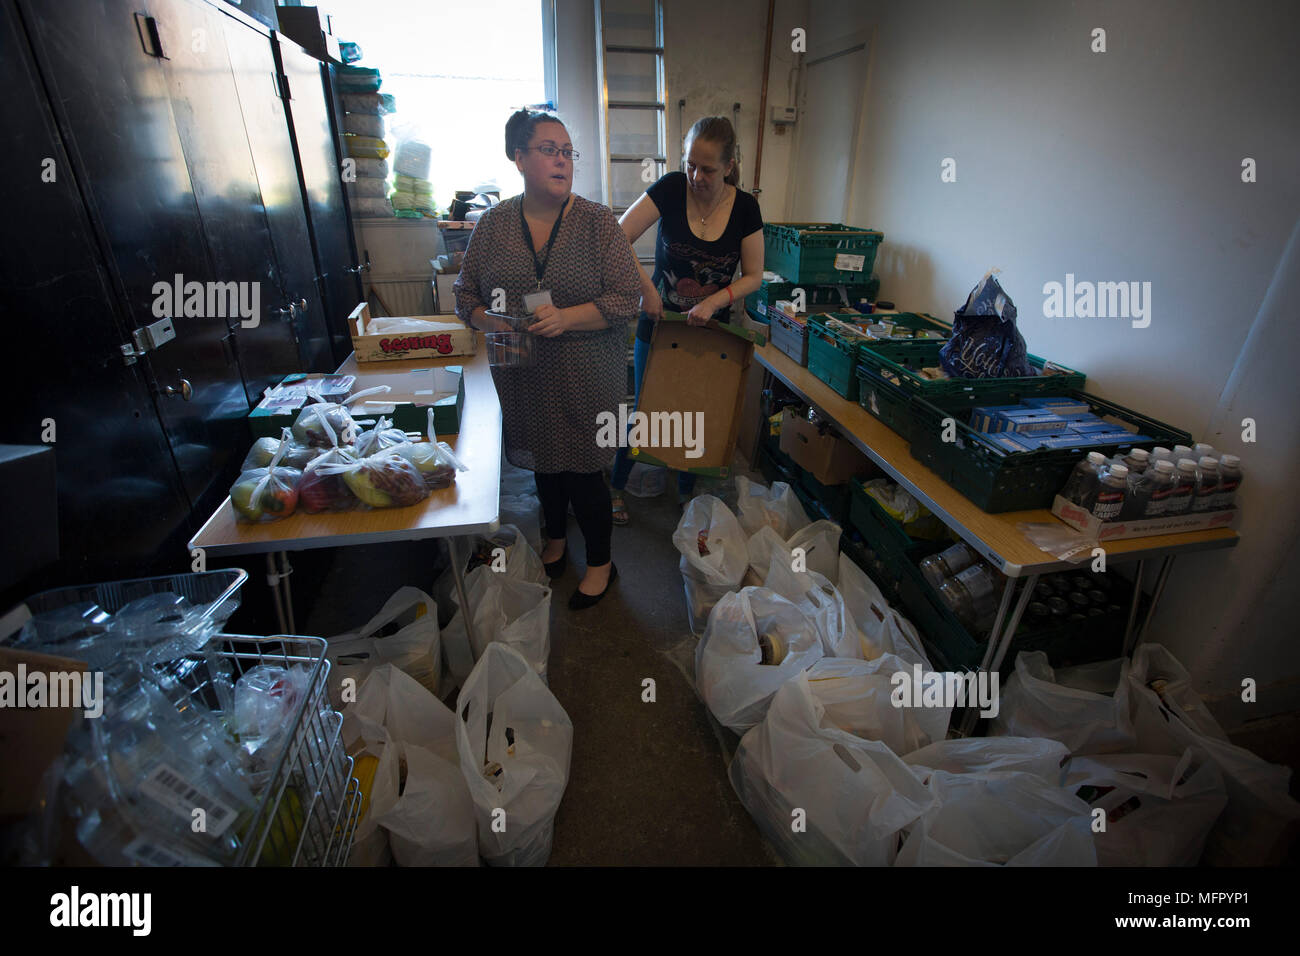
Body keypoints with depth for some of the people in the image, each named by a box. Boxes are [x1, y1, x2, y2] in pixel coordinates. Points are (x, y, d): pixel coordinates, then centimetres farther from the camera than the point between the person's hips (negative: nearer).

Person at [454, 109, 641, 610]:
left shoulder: (597, 221, -7)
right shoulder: (493, 223, 2)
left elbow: (624, 300, -11)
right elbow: (466, 293, 7)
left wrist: (566, 317, -24)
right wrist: (489, 322, -14)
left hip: (586, 378, -3)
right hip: (524, 377, 4)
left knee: (583, 470, 4)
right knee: (543, 461, 20)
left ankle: (600, 564, 27)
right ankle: (555, 540, 46)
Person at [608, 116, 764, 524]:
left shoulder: (745, 207, -8)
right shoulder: (671, 188, -13)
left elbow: (753, 276, -4)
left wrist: (714, 301, -19)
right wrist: (647, 288, -24)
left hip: (710, 329, 2)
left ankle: (686, 492, 36)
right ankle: (616, 486, 32)